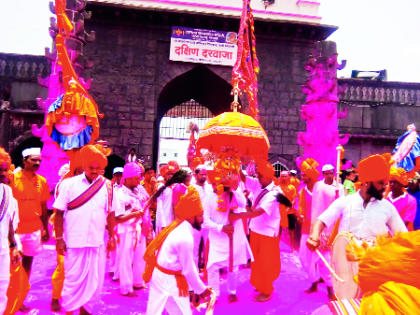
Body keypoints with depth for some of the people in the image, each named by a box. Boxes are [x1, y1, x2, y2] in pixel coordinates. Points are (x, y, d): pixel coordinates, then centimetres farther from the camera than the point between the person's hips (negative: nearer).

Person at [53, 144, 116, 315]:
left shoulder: (107, 186, 1)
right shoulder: (69, 184, -5)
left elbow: (110, 214, 7)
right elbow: (59, 213, -3)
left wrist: (112, 237, 8)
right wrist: (59, 238, -6)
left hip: (97, 242, 3)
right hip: (74, 242, -2)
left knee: (95, 280, 12)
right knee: (73, 279, 8)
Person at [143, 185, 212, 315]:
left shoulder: (178, 227, 3)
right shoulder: (184, 238, -25)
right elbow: (188, 269, -16)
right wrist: (201, 290, -2)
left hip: (159, 274, 9)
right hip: (169, 281, -9)